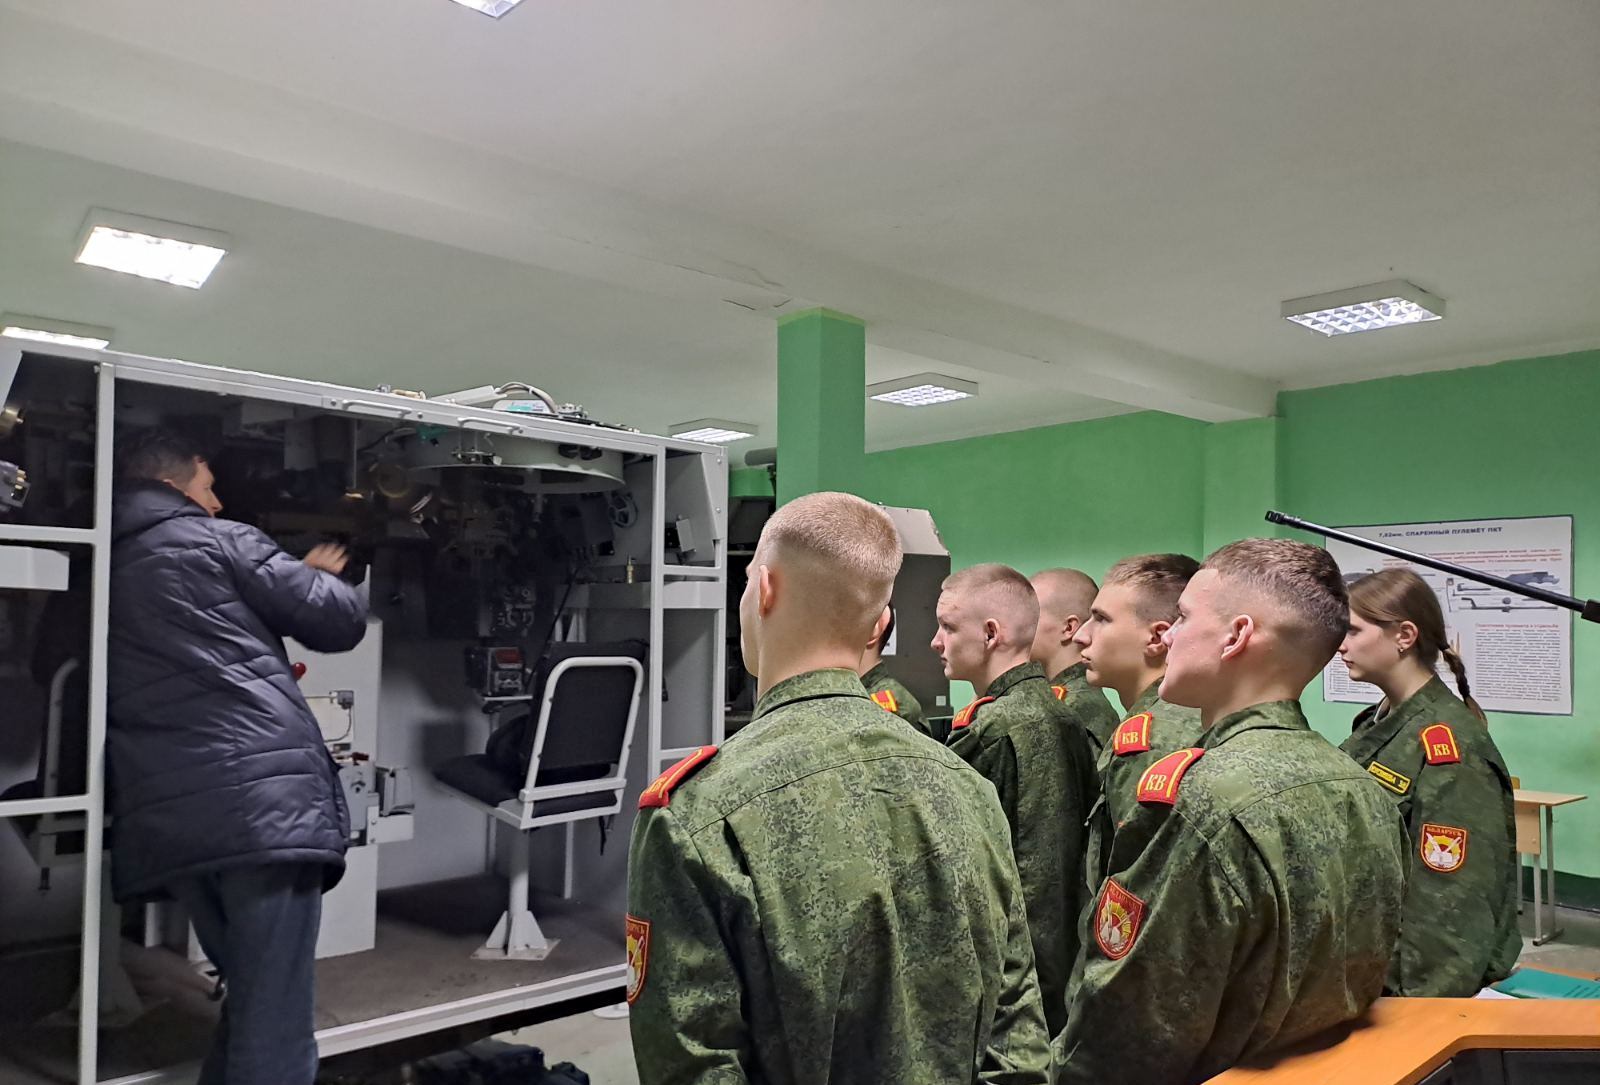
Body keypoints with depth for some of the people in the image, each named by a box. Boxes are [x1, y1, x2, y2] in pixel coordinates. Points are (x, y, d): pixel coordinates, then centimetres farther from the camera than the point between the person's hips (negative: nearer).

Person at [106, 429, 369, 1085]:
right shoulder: (216, 541, 5)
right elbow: (340, 622, 5)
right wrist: (320, 574, 26)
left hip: (165, 822, 7)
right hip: (265, 802, -7)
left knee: (248, 1006, 21)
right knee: (276, 1030, -4)